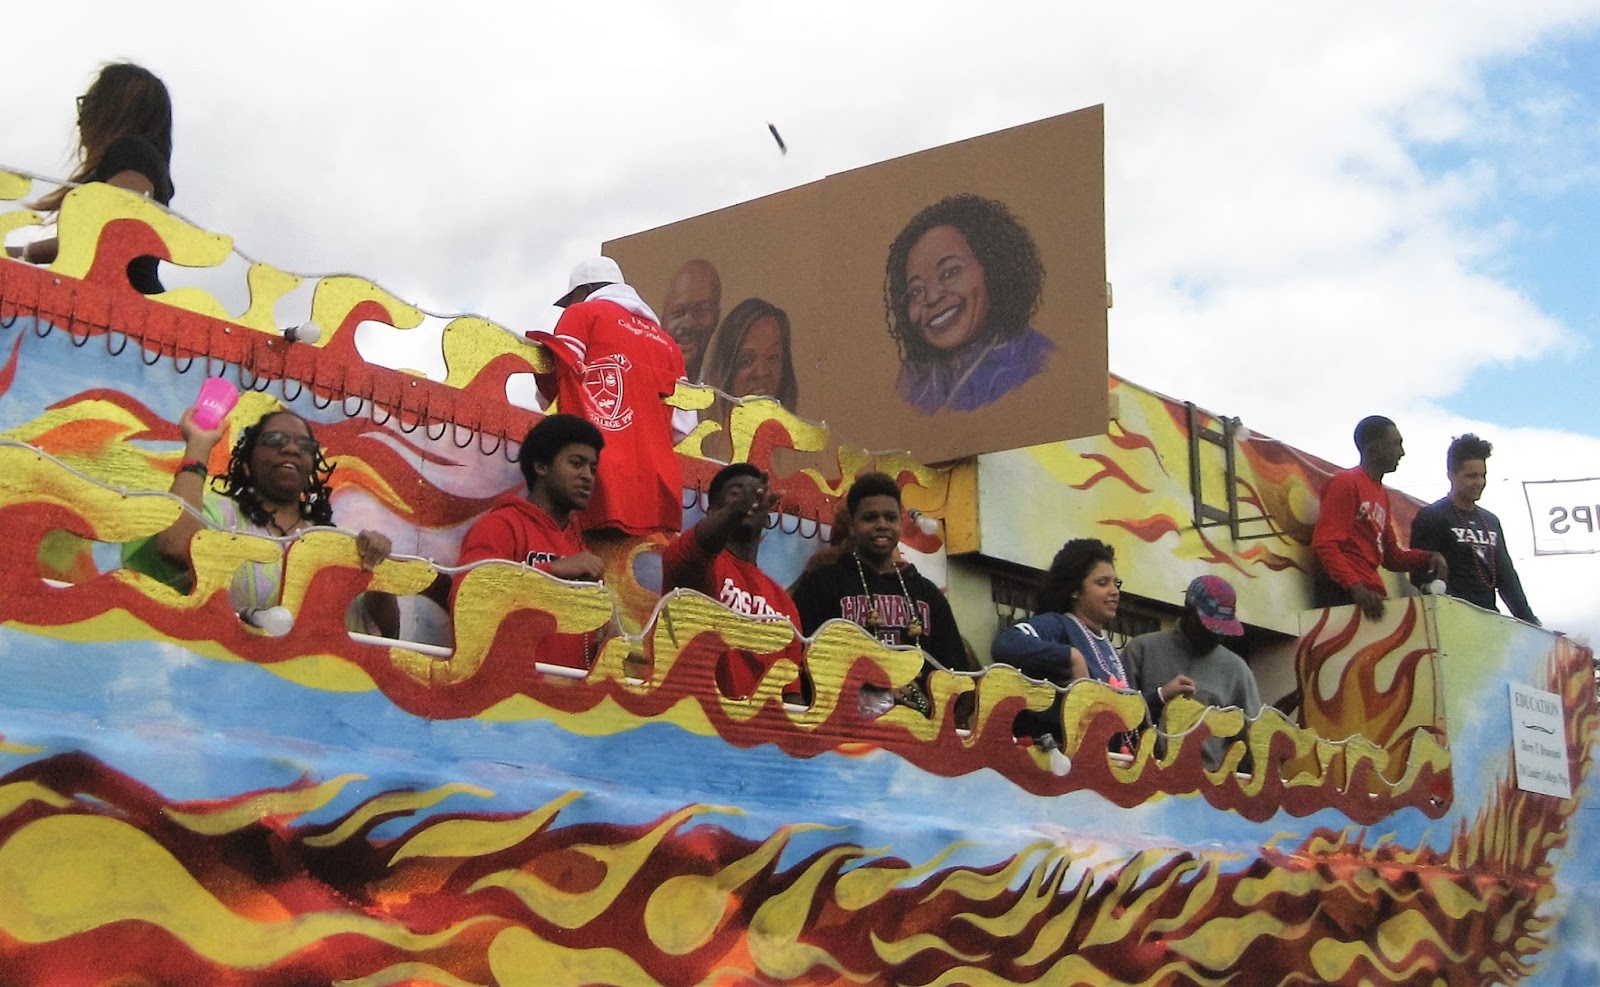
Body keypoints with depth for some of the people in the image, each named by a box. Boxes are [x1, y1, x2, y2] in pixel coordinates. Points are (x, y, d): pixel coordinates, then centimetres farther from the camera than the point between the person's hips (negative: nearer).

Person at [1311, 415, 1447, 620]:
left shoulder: (1382, 494, 23)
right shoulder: (1345, 483, -4)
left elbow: (1391, 555, 25)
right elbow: (1325, 544, -15)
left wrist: (1428, 558, 6)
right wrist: (1356, 587, -26)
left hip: (1372, 594, 9)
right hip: (1341, 595, -9)